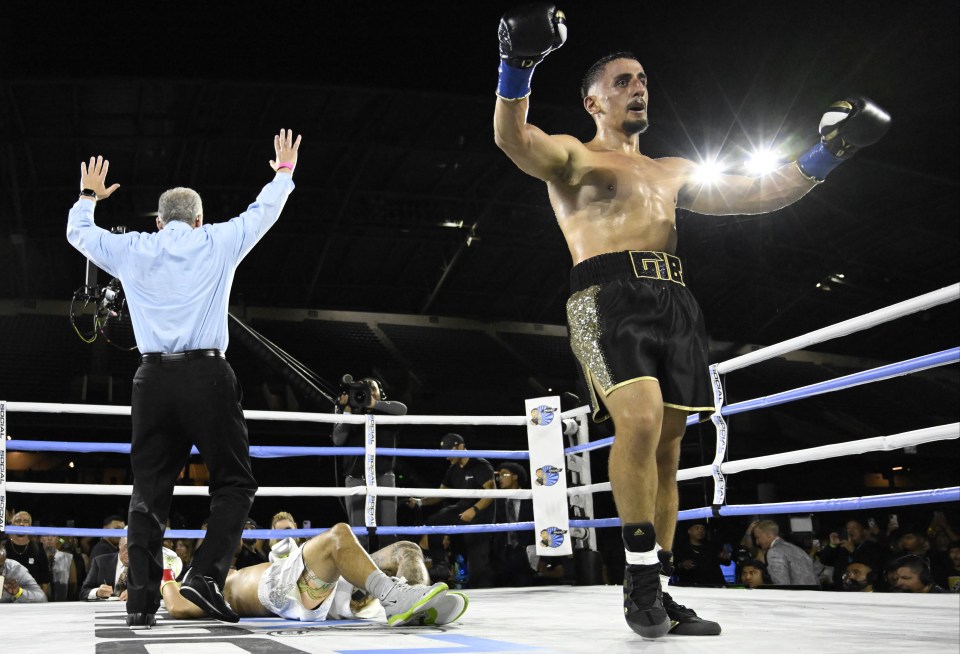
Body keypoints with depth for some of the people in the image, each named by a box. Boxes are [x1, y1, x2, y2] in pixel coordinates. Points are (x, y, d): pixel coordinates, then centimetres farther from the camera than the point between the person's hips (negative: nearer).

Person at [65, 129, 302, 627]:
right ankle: (205, 575, -10)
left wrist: (88, 196, 48)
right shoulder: (218, 243, 8)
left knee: (148, 493, 7)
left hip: (153, 379, 3)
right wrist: (286, 170, 39)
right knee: (234, 482, 6)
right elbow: (265, 210, 22)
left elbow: (78, 233, 29)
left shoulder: (131, 250, 12)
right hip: (206, 375, -3)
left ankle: (141, 603, 5)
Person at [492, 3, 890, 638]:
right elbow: (512, 138, -10)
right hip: (608, 296, -6)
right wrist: (517, 66, -28)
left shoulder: (672, 172, 29)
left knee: (666, 449, 2)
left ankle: (656, 591, 10)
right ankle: (640, 574, -14)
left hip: (675, 305, 6)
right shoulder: (571, 155, 12)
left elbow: (759, 194, 26)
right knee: (640, 419, -28)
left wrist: (828, 151, 16)